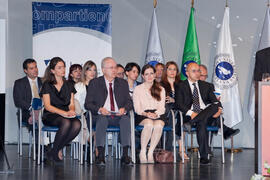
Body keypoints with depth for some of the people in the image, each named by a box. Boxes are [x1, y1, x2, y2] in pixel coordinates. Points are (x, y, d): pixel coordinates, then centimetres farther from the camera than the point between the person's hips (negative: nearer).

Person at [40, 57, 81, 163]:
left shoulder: (68, 85, 19)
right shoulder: (47, 85, 4)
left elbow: (71, 103, 16)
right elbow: (47, 106, -5)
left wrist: (71, 110, -10)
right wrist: (63, 112, -20)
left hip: (66, 115, 4)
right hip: (50, 116, -4)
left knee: (77, 124, -32)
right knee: (66, 123, -38)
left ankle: (58, 150, -19)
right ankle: (54, 152, -21)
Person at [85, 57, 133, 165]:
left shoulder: (123, 83, 17)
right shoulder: (94, 83, 9)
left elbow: (129, 102, 12)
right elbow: (87, 104, 3)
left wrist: (124, 109, -12)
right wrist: (99, 109, -17)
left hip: (119, 116, 2)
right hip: (102, 115, -2)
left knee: (126, 119, -32)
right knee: (102, 119, -36)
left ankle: (125, 154, -36)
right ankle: (100, 155, -39)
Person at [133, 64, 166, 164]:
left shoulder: (160, 89, 19)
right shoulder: (138, 89, 14)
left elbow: (162, 108, 8)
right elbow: (137, 108, 4)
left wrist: (155, 114, -14)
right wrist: (146, 114, -16)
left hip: (158, 115, 1)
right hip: (142, 116, -1)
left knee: (158, 125, -35)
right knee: (149, 124, -37)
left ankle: (150, 153, -28)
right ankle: (142, 152, -27)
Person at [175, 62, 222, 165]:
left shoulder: (206, 86, 25)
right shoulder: (181, 86, 13)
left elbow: (215, 101, 15)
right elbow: (179, 104, 0)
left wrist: (219, 109, -10)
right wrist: (191, 113, -18)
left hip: (207, 114, 3)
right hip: (190, 116, -3)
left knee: (215, 106, -30)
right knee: (201, 123, -37)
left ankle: (193, 121, -39)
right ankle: (204, 156, -37)